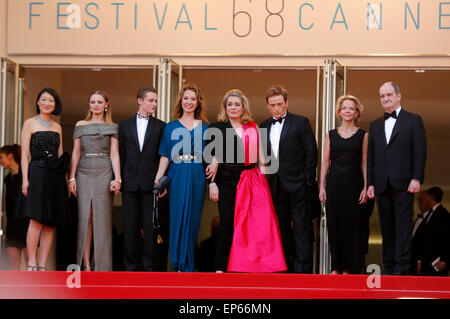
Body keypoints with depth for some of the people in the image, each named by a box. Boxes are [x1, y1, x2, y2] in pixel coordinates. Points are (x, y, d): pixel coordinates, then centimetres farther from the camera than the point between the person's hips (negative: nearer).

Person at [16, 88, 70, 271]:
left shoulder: (57, 127, 17)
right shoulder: (30, 124, 3)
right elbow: (25, 154, -2)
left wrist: (65, 180, 11)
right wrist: (25, 179, -12)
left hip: (55, 178, 5)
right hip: (37, 175, -5)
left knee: (50, 223, 1)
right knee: (36, 221, -11)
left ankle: (42, 265, 4)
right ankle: (31, 264, -7)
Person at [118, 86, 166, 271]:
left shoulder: (160, 126, 8)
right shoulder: (125, 125, 12)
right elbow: (120, 154, 10)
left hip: (151, 183, -1)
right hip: (130, 183, 1)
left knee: (150, 226, -1)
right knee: (130, 226, 3)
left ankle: (149, 266, 3)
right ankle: (130, 265, 9)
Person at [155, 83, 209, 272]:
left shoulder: (204, 127, 12)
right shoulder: (171, 127, 11)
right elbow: (165, 157, 7)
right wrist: (158, 180, -3)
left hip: (197, 179, 1)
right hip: (177, 178, 0)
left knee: (192, 220, 0)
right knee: (178, 218, -5)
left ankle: (187, 266, 5)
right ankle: (178, 264, 0)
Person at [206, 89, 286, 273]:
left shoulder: (252, 128, 14)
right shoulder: (218, 128, 6)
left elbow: (259, 154, 14)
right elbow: (212, 158, 3)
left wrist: (262, 179, 5)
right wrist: (212, 183, -5)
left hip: (252, 180, 3)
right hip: (228, 180, -2)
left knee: (259, 222, -6)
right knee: (227, 221, -7)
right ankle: (220, 267, -3)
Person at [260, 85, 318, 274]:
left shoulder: (301, 122, -2)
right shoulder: (264, 127, 13)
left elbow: (311, 152, -4)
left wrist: (308, 180, -9)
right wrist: (265, 181, 7)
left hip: (297, 185, -5)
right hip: (275, 186, 5)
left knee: (302, 228, -4)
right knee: (282, 228, 10)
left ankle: (303, 269, -3)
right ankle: (288, 267, 17)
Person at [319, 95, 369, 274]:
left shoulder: (363, 135, 5)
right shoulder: (331, 135, 10)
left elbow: (365, 163, 2)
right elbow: (325, 162, 9)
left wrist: (366, 187, -5)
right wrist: (322, 186, 2)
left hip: (353, 183, -1)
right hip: (334, 183, 2)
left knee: (351, 224, -2)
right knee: (334, 223, 1)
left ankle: (348, 267, 5)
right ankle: (336, 266, 7)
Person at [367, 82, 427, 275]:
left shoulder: (413, 120, 4)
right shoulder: (375, 125, 17)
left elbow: (420, 152, -2)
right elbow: (370, 156, 15)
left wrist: (416, 179, -11)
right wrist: (370, 183, 7)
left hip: (403, 183, -4)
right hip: (382, 184, 4)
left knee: (403, 225, -6)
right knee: (386, 226, 6)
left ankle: (401, 268, -7)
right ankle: (389, 267, 9)